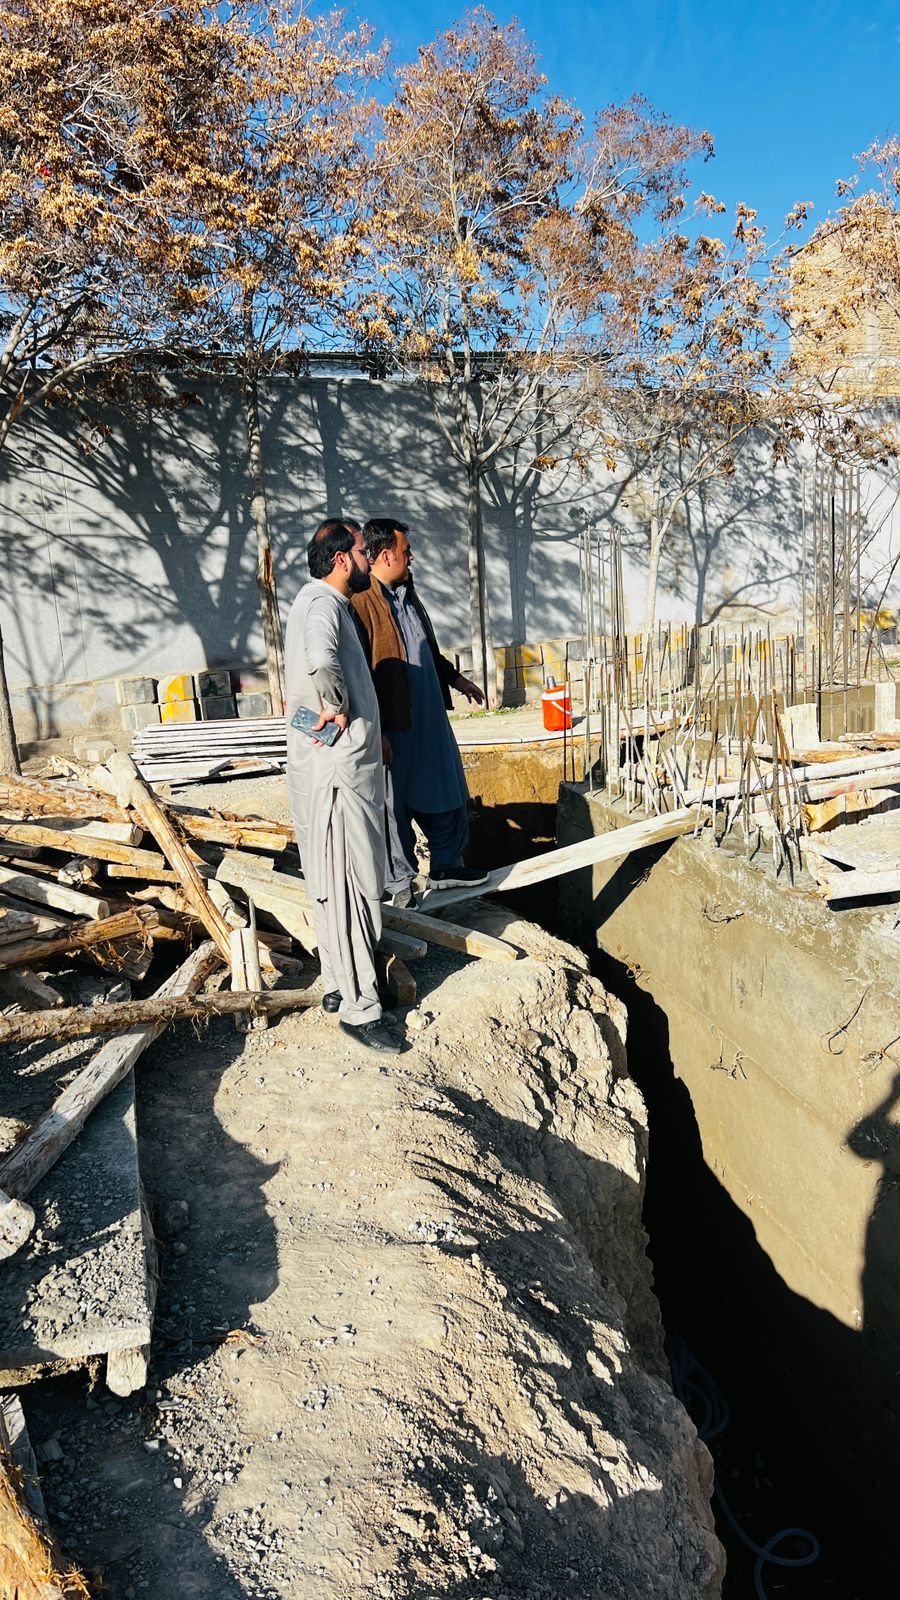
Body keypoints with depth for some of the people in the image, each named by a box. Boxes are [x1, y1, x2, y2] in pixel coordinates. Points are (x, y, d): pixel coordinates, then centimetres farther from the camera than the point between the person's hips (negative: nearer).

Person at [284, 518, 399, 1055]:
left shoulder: (325, 601, 17)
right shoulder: (322, 602, -16)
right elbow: (321, 658, -40)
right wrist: (338, 706, -25)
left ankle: (339, 984, 30)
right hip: (338, 772, -11)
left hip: (342, 767, 11)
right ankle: (359, 1007, 4)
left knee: (338, 882, 18)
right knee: (354, 886, -4)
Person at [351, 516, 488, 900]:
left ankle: (446, 866, 33)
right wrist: (375, 734, -22)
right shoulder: (361, 603, -18)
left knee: (446, 794, 17)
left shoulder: (407, 595, 12)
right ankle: (400, 886, 20)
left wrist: (455, 678, 29)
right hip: (392, 728, -9)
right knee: (396, 807, 5)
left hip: (430, 720, 9)